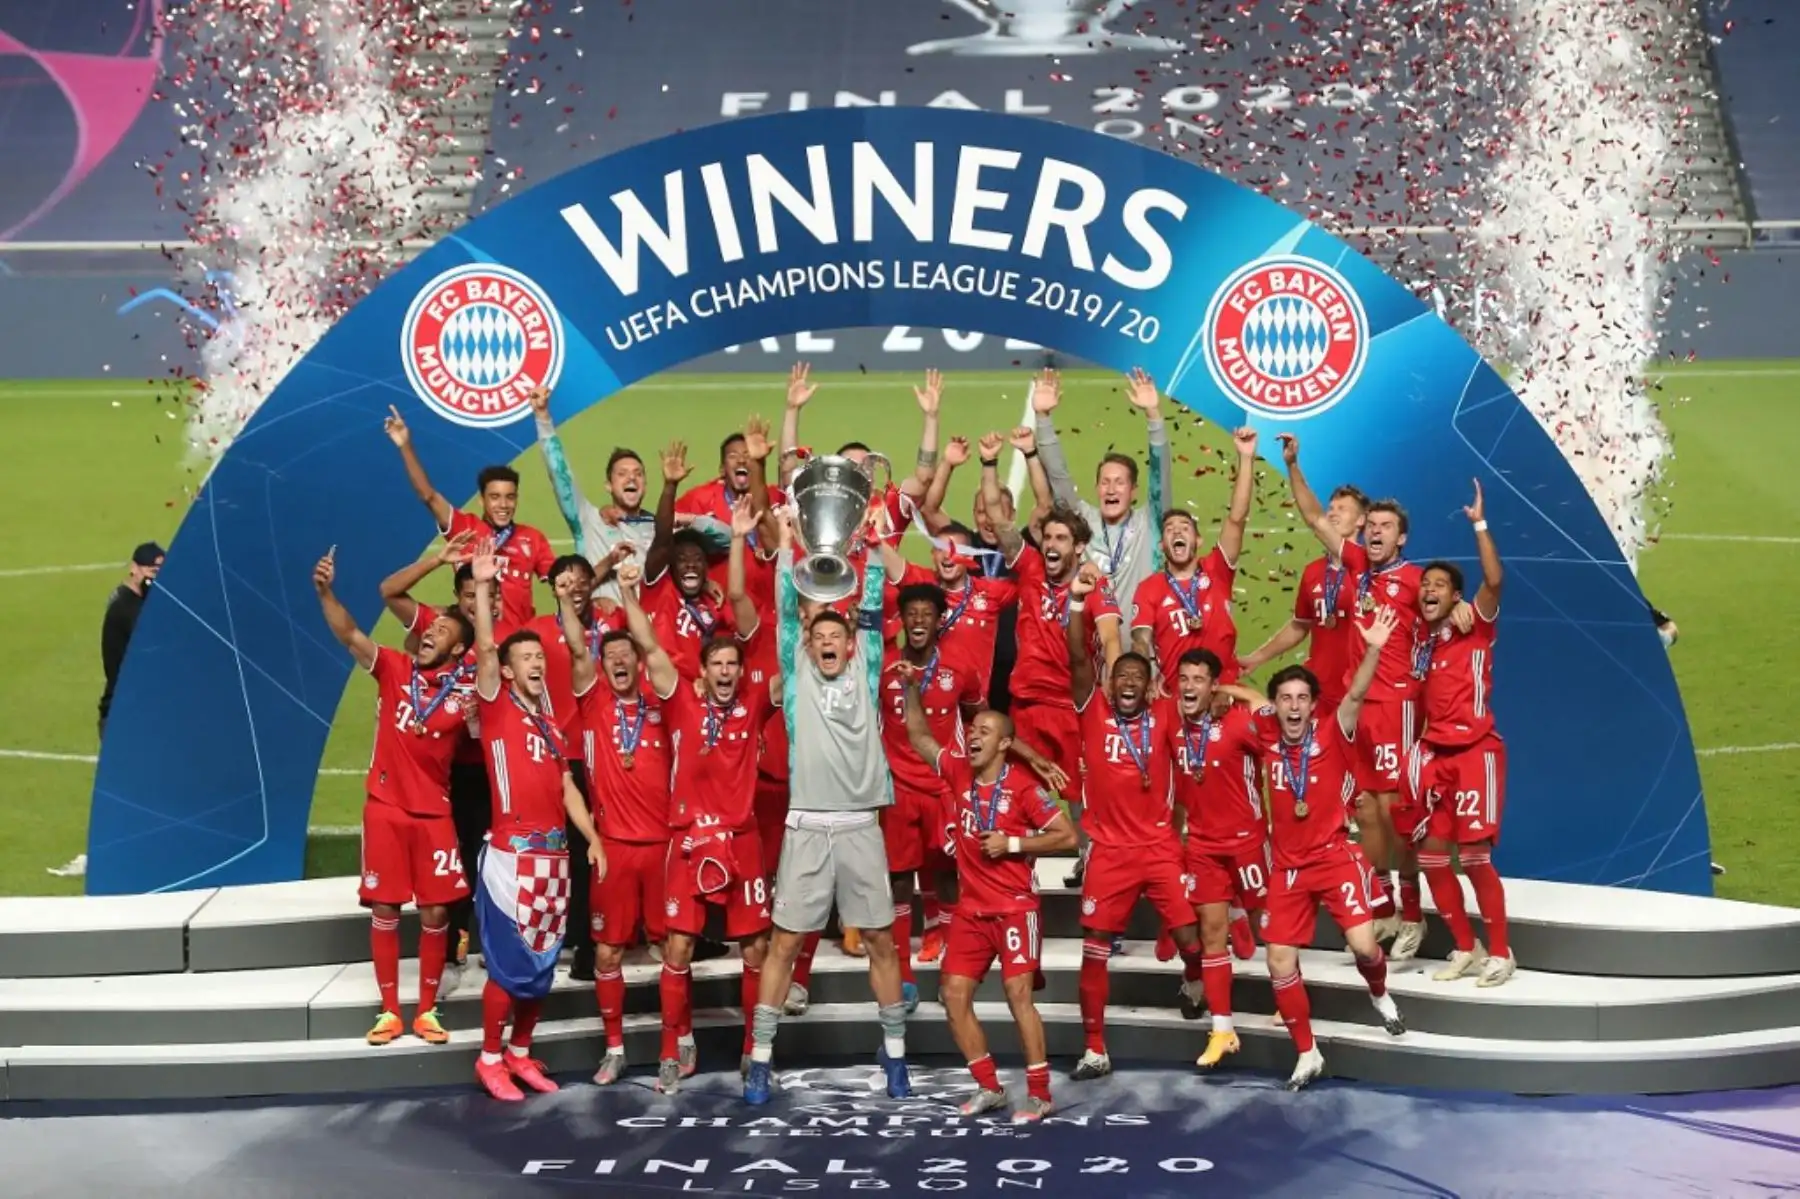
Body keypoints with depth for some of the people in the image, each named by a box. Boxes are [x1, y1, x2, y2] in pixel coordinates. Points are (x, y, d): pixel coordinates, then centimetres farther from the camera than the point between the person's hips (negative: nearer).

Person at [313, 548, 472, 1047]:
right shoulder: (395, 668, 0)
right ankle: (389, 1010, 13)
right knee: (384, 909, 3)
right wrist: (325, 592, -26)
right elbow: (349, 635, -11)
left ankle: (427, 1010, 15)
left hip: (434, 812, 0)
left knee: (435, 911, 2)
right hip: (385, 807, 0)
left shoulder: (465, 691, -1)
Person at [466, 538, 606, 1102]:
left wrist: (593, 839, 5)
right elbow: (484, 650, -15)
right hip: (511, 855, -6)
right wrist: (483, 586, -22)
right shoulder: (496, 708, -1)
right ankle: (489, 1059, 8)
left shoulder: (552, 723, 16)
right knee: (508, 963, -4)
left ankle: (520, 1052, 23)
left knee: (543, 964, 10)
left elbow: (567, 789, 15)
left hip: (554, 855, 6)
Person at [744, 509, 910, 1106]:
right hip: (807, 827, -1)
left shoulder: (864, 674, 10)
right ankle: (761, 1057, 8)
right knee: (786, 941, 1)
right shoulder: (797, 676, 7)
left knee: (881, 940, 6)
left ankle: (894, 1054, 18)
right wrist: (787, 543, 1)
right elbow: (786, 612, 2)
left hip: (862, 827, 1)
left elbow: (873, 611, 5)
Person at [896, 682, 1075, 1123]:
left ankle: (1040, 1094, -2)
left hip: (1015, 908, -6)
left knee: (1018, 995, -10)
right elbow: (920, 738, 15)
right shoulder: (958, 773, 5)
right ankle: (989, 1087, 13)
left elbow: (1067, 837, -9)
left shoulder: (1023, 787, -10)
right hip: (971, 910, 6)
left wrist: (1012, 844, -14)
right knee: (953, 995, 2)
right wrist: (912, 689, 3)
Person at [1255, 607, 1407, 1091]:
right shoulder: (1268, 737, -1)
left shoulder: (1331, 735, -10)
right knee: (1280, 964, -1)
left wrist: (1373, 650, -40)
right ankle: (1307, 1054, 16)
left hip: (1335, 857, -3)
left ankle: (1380, 995, 20)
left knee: (1363, 944, -17)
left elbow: (1356, 695, -26)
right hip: (1288, 866, 3)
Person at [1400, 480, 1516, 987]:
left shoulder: (1475, 629, -5)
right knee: (1431, 856, 4)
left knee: (1474, 856, -8)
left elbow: (1494, 580, -21)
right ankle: (1465, 950, 17)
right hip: (1433, 755, 6)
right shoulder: (1422, 636, 10)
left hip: (1475, 753, -6)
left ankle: (1500, 953, 6)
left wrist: (1479, 524, -23)